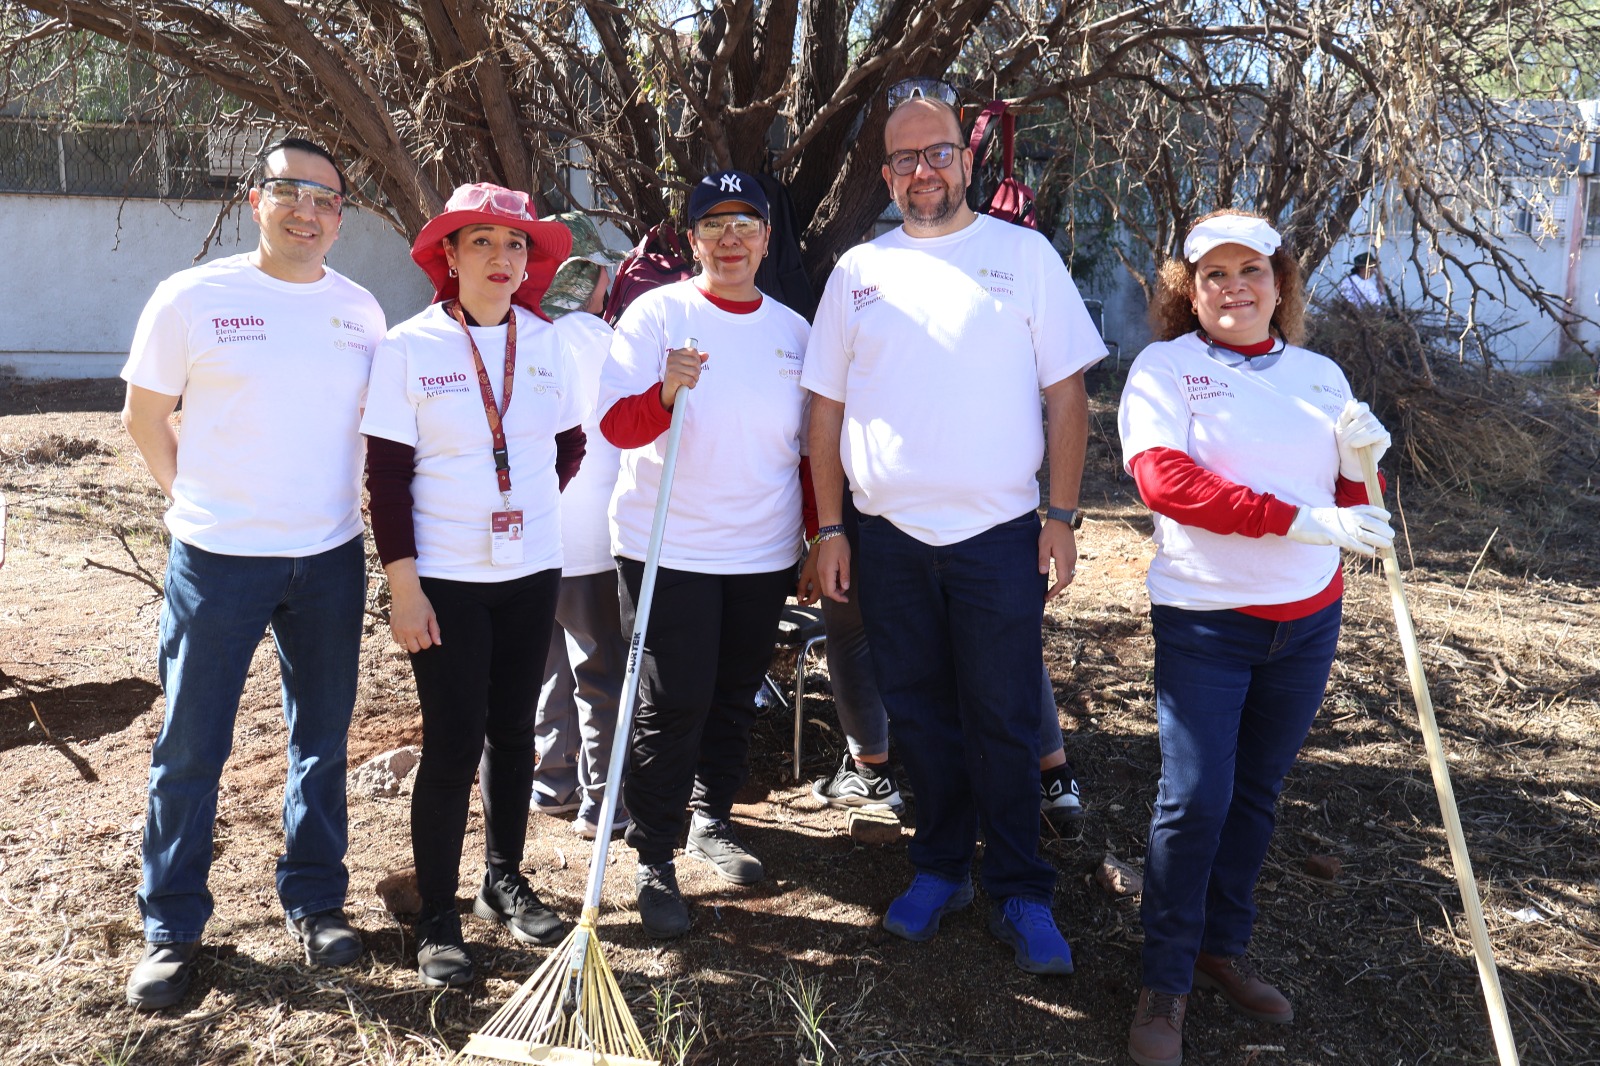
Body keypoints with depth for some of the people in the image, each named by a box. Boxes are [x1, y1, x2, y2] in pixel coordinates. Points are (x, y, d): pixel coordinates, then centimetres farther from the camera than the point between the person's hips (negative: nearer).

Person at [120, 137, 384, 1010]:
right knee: (191, 748, 5)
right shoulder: (193, 298, -6)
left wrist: (339, 503, 9)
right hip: (218, 558, -3)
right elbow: (144, 414, 2)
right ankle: (171, 927, 20)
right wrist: (196, 499, 2)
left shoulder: (361, 310, 4)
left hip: (331, 556, 3)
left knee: (323, 739, 12)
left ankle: (315, 902, 28)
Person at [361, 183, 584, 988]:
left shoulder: (547, 344, 3)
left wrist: (530, 499, 6)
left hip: (532, 570, 4)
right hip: (445, 579, -4)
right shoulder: (409, 347, -8)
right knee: (452, 743, -1)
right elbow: (387, 477, -9)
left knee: (512, 730, 13)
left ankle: (505, 882, 31)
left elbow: (570, 445, 16)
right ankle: (437, 921, 12)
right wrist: (403, 585, -13)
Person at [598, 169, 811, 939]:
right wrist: (665, 390, -32)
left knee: (736, 696, 14)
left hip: (764, 552, 5)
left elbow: (808, 444, 15)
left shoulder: (792, 330, 8)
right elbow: (615, 424, -13)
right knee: (673, 705, -4)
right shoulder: (657, 314, -6)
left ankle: (711, 820, 34)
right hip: (670, 550, -4)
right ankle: (654, 860, 10)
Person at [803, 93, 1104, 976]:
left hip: (1000, 534, -3)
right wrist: (829, 527, 4)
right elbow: (826, 407, 9)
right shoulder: (858, 271, 9)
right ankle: (941, 867, 27)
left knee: (1002, 722, 1)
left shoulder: (1024, 255, 2)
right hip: (891, 536, 3)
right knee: (918, 714, 11)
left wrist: (1061, 517, -7)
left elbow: (1067, 394, 0)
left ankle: (1021, 894, 14)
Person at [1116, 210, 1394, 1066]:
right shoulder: (1164, 367, -6)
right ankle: (1165, 982, 11)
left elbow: (1346, 509, 14)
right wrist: (1298, 518, -27)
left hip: (1307, 621, 5)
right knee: (1195, 798, -6)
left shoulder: (1320, 376, 9)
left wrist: (1359, 466, -10)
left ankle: (1221, 948, 31)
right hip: (1204, 619, -4)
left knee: (1256, 793, 14)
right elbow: (1163, 480, -21)